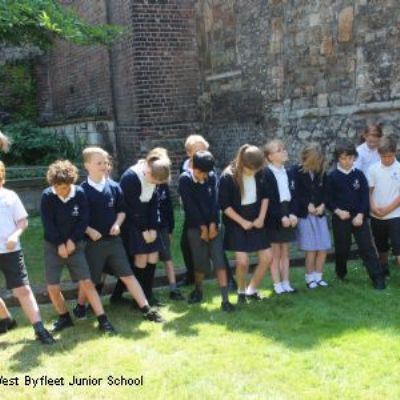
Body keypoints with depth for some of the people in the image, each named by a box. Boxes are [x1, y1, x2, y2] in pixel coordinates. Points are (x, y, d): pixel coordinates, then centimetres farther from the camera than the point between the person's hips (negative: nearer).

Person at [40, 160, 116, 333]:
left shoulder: (80, 193, -9)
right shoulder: (47, 196, -10)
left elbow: (84, 220, -7)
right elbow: (47, 223, -9)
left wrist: (72, 241, -13)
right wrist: (59, 244, -12)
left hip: (75, 244, -1)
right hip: (53, 246, 1)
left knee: (87, 282, -6)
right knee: (52, 287, -2)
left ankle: (103, 320, -2)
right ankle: (64, 317, 20)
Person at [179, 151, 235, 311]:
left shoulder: (211, 177, 2)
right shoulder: (184, 179, -8)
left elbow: (214, 201, -1)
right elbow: (190, 205, -11)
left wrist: (212, 225, -10)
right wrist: (202, 227, -11)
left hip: (213, 225, 2)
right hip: (195, 227, -2)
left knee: (219, 261, -5)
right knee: (201, 263, 1)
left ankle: (225, 299, -6)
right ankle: (198, 290, 28)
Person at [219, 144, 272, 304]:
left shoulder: (259, 174, -5)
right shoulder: (228, 177, -18)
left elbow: (265, 196, 9)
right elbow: (224, 205, -14)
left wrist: (261, 217, -3)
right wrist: (242, 221, -13)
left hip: (255, 222, 5)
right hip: (236, 224, -5)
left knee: (267, 257, 2)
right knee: (242, 261, -13)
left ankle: (252, 290, 22)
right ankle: (241, 292, 14)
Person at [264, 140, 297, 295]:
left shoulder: (285, 172, 9)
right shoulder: (266, 173, -13)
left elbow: (290, 195, 9)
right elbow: (268, 199, -16)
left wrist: (292, 214, -5)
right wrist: (281, 216, -18)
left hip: (287, 215, 6)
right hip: (274, 218, -6)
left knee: (285, 252, 11)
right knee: (275, 253, 2)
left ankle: (286, 283, 18)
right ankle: (277, 285, 9)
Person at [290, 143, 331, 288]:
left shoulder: (321, 171, 4)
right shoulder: (296, 172, -8)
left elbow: (325, 190, 10)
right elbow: (294, 193, -9)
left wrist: (322, 205, -7)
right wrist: (307, 205, -16)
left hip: (320, 213, 4)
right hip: (304, 214, -4)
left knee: (323, 248, 3)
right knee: (311, 249, -4)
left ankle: (318, 276, 19)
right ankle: (310, 277, 13)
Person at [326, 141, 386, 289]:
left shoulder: (359, 175, 2)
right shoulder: (332, 177, -1)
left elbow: (365, 196, 0)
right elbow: (328, 199, 0)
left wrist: (361, 215, -10)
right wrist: (338, 211, -14)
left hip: (359, 217, 1)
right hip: (340, 218, 0)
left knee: (367, 246, -3)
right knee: (342, 248, 9)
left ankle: (378, 277, -2)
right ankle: (341, 274, 28)